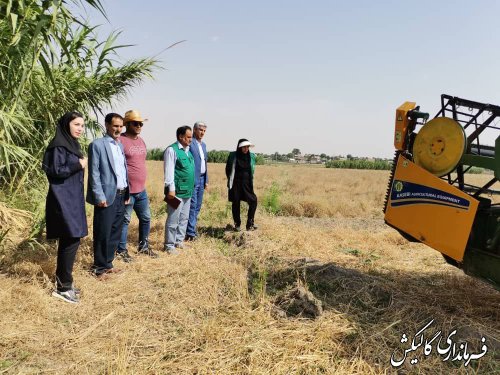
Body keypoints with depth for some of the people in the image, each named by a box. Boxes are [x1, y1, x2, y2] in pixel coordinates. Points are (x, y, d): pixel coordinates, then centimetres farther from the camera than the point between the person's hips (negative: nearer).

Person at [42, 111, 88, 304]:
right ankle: (63, 286, 3)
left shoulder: (72, 144, 15)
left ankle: (63, 282, 22)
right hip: (63, 200, -10)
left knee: (68, 241, 12)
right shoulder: (58, 145, -13)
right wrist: (79, 165, -13)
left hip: (72, 198, 10)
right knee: (71, 240, -8)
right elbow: (55, 170, -19)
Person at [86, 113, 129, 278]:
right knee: (103, 233, 2)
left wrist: (126, 193, 12)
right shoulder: (97, 145, -8)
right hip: (107, 196, -7)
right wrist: (100, 196, -16)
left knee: (115, 232, 13)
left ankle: (108, 263, 27)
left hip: (121, 196, 7)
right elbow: (94, 173, -11)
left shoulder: (120, 145, 14)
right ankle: (100, 267, 17)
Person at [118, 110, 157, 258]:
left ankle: (143, 246, 32)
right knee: (125, 220, 3)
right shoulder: (121, 141, -12)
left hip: (142, 190, 8)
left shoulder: (141, 141, 13)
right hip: (127, 191, -8)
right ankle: (122, 250, 16)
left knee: (146, 218, 16)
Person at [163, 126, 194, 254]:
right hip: (177, 191, -9)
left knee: (184, 218, 16)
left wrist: (191, 188, 17)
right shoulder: (172, 150, -11)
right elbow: (169, 171, -15)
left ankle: (179, 241, 29)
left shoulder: (187, 150, 15)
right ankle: (169, 245, 9)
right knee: (173, 220, -1)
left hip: (187, 191, 9)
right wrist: (171, 189, -19)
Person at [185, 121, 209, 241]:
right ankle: (190, 233, -2)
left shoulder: (203, 144, 17)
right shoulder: (189, 143, -9)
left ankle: (192, 229, 19)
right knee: (192, 205, -7)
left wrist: (206, 180, 17)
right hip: (192, 180, -8)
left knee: (197, 206, 11)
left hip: (202, 179, 8)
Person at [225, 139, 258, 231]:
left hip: (247, 183, 2)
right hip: (236, 183, -2)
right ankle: (237, 224, 16)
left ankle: (250, 223, 2)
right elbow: (228, 169, 7)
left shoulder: (252, 156, 2)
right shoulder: (233, 156, -5)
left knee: (253, 201, -9)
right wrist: (231, 180, 8)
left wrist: (250, 180, 10)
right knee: (236, 203, 4)